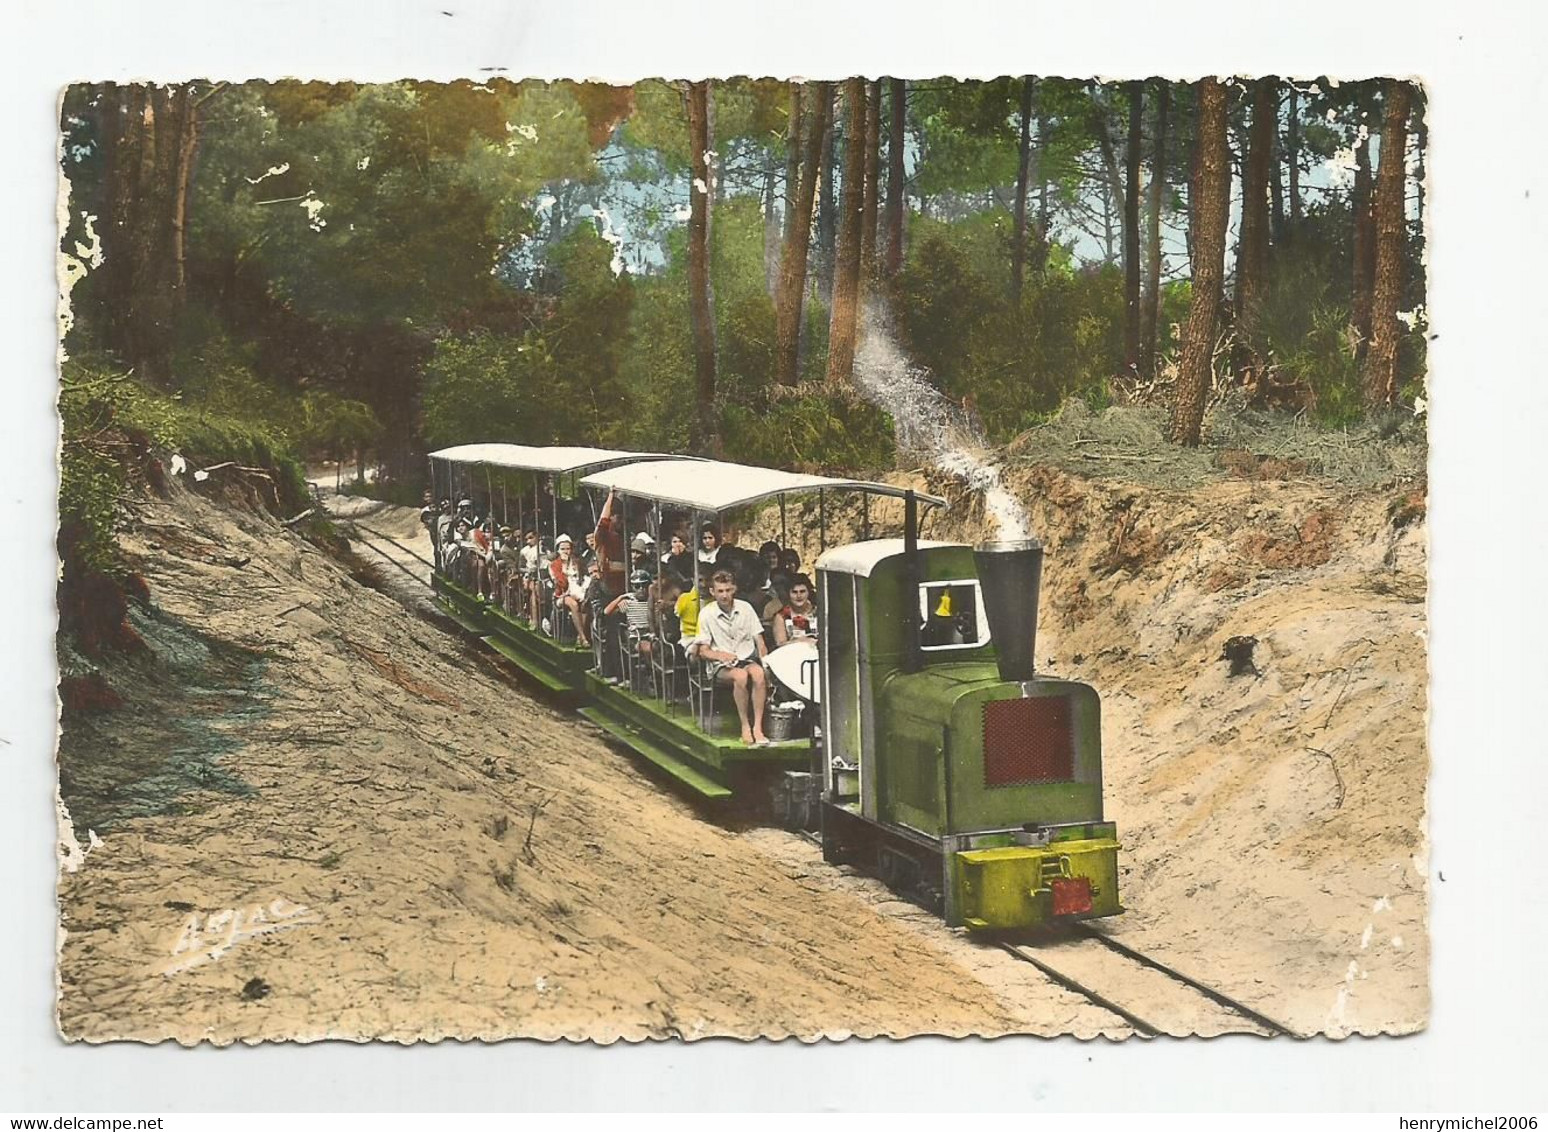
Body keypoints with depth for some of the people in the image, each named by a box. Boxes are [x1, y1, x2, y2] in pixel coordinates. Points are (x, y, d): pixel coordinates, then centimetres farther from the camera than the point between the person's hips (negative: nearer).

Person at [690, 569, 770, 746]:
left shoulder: (745, 608, 9)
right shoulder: (707, 615, 2)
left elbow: (758, 639, 10)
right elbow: (702, 651, 2)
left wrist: (764, 661, -8)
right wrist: (720, 655, -20)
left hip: (747, 659, 2)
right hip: (721, 666, -2)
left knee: (758, 672, -35)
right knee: (740, 675, -37)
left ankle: (758, 726, -34)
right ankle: (745, 726, -26)